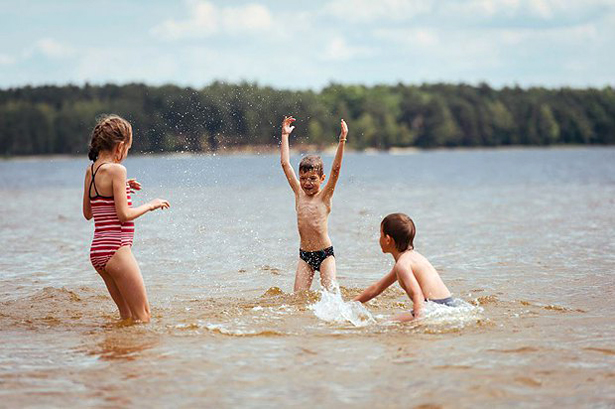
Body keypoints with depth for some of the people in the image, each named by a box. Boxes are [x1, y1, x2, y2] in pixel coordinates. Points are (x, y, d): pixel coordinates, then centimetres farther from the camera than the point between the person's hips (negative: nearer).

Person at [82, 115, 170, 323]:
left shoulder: (91, 170, 10)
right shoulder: (116, 170, -14)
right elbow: (124, 215, -16)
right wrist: (151, 205, -1)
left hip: (97, 251, 9)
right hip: (116, 249, -9)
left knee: (128, 316, 18)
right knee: (143, 316, -3)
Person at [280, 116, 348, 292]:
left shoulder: (324, 196, -4)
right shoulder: (299, 193, 5)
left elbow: (336, 169, -15)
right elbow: (285, 163, 7)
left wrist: (342, 141, -23)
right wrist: (285, 135, 9)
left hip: (325, 253, -4)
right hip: (304, 254, 4)